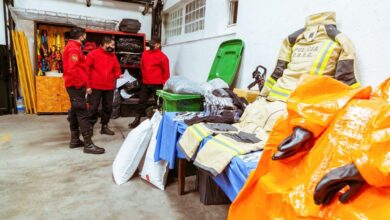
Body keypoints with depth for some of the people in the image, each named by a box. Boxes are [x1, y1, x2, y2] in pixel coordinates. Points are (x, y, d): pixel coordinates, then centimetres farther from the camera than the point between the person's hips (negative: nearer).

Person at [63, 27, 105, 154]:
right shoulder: (74, 48, -14)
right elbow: (73, 69, -24)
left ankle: (75, 140, 23)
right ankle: (88, 144, -9)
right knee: (82, 114, -11)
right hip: (76, 85, -11)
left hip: (73, 85, 11)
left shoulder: (71, 46, 18)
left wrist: (83, 82, 15)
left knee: (75, 112, 14)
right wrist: (80, 83, -20)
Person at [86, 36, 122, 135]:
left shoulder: (113, 56, 10)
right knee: (93, 108, 2)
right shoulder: (93, 54, -4)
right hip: (95, 87, -5)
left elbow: (116, 69, 16)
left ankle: (104, 127, 23)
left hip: (109, 87, 5)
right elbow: (86, 70, -5)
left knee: (108, 107, 11)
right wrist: (88, 85, -9)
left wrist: (118, 75, -8)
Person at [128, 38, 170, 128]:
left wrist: (162, 82, -4)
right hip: (145, 83, 5)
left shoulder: (162, 56, -7)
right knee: (142, 102, 11)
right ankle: (137, 120, 22)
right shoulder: (145, 54, 9)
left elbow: (166, 71, -4)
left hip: (157, 84, -5)